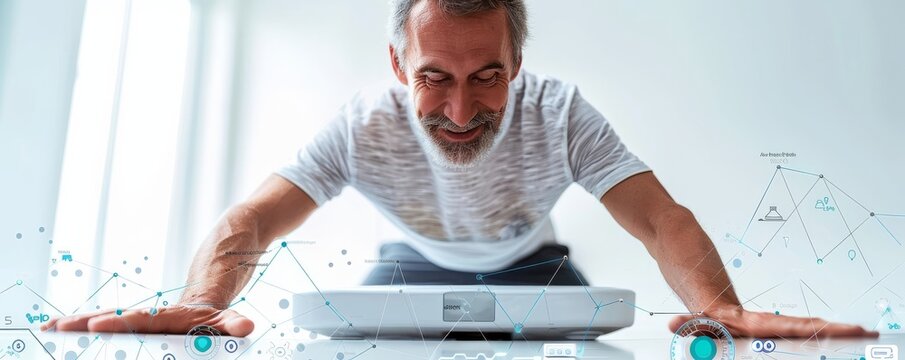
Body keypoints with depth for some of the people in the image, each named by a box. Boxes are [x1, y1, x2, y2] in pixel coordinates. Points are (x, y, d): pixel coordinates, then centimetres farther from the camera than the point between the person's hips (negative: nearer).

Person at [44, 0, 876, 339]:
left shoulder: (558, 113, -31)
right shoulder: (363, 127, -30)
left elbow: (660, 220, -35)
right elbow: (248, 225, -35)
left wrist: (723, 310, -55)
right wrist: (205, 302, -57)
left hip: (529, 266, 1)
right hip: (417, 265, 0)